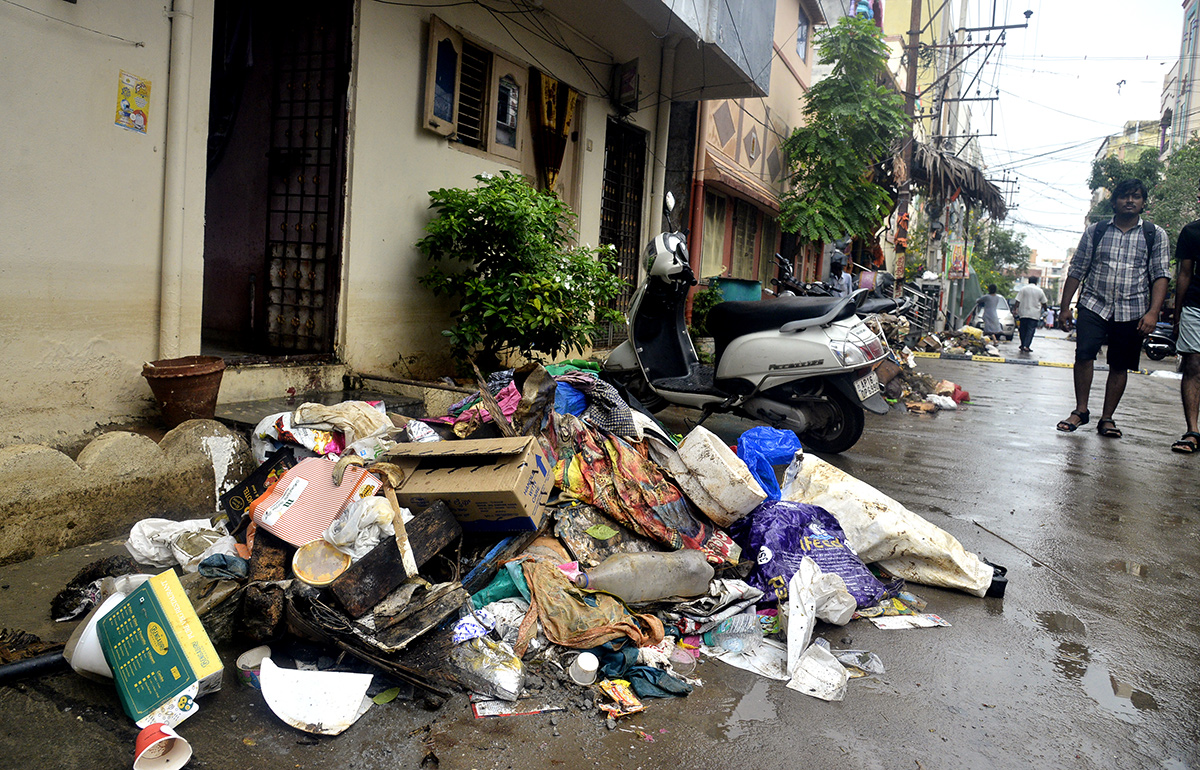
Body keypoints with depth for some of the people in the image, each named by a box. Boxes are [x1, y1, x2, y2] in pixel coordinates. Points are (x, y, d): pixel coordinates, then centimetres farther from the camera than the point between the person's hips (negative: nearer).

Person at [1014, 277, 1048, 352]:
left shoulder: (1023, 289, 1)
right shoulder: (1040, 291, 4)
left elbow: (1018, 301, -4)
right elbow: (1044, 303, 11)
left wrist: (1016, 309, 0)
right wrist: (1045, 309, 27)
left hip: (1023, 313, 1)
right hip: (1034, 314, -1)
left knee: (1023, 329, 11)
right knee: (1031, 330, -2)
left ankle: (1022, 345, 16)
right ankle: (1026, 346, -13)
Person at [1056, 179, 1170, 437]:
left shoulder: (1155, 235, 7)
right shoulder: (1095, 231, 9)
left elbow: (1160, 276, 2)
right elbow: (1076, 270, 10)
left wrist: (1152, 312, -10)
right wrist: (1065, 307, 5)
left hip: (1132, 311, 0)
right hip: (1094, 305, 0)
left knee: (1120, 366, 3)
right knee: (1084, 354, -16)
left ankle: (1107, 419, 14)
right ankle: (1080, 410, -1)